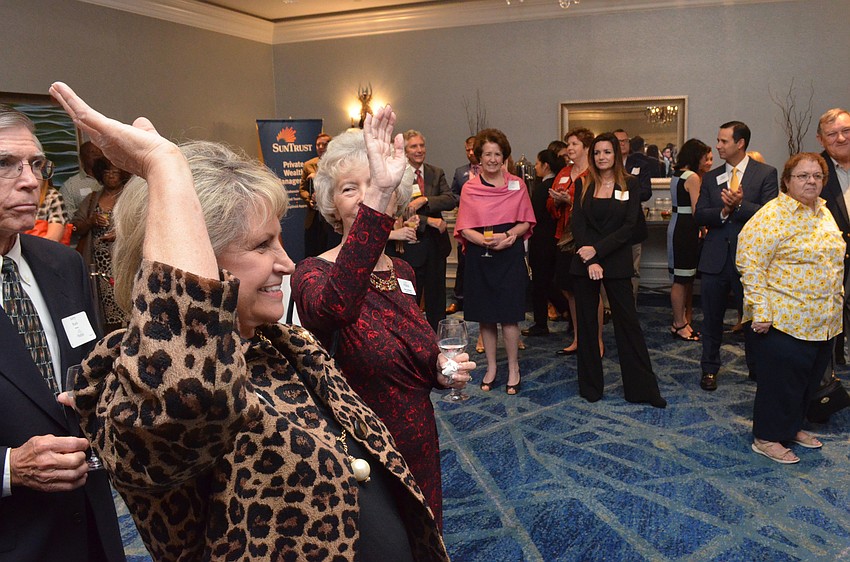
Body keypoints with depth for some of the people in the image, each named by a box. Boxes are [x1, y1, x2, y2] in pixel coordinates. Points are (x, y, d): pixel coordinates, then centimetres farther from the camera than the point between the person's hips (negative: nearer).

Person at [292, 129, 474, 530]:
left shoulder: (402, 272, 2)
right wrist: (376, 203, -54)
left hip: (419, 448, 6)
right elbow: (337, 304, -44)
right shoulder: (312, 273, -17)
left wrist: (440, 373, -4)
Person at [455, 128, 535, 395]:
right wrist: (487, 240, -20)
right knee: (485, 316, 8)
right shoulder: (469, 188, 3)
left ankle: (513, 368, 14)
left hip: (510, 255, -1)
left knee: (508, 315, -4)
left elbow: (526, 222, 5)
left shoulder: (517, 185, 4)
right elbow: (465, 228, -2)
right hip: (479, 256, 1)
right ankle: (491, 367, 23)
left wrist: (507, 236, -15)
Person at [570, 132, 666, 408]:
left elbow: (629, 226, -7)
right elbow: (577, 224, -2)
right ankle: (590, 386, 19)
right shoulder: (583, 184, 5)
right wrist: (590, 261, -14)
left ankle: (642, 387, 11)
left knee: (628, 322, 1)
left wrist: (597, 250, -15)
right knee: (587, 323, 7)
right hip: (585, 262, 2)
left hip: (617, 262, -1)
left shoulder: (630, 184, 1)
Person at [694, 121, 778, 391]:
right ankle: (709, 368, 24)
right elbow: (699, 215, 1)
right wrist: (723, 211, -16)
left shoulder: (765, 174, -2)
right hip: (716, 257, 3)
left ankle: (757, 368, 28)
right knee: (712, 318, 10)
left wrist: (740, 205, -23)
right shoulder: (710, 178, 9)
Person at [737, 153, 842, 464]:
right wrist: (760, 310, -22)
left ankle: (792, 426, 36)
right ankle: (767, 438, 17)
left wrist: (836, 301, 18)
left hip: (822, 321, 8)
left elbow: (834, 261, 22)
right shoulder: (772, 216, -15)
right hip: (785, 320, -8)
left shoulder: (824, 213, 11)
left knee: (809, 379, 17)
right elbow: (750, 263, -19)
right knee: (780, 380, 1)